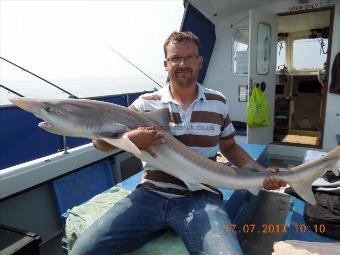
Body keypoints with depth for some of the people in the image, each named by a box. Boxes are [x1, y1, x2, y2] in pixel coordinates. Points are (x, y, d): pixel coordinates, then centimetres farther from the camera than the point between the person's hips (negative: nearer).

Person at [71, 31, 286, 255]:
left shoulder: (218, 102, 8)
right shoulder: (146, 103, 2)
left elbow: (229, 147, 20)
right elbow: (100, 142, 2)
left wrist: (261, 172, 6)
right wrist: (130, 138, -19)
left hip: (201, 197, 0)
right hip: (150, 195, 1)